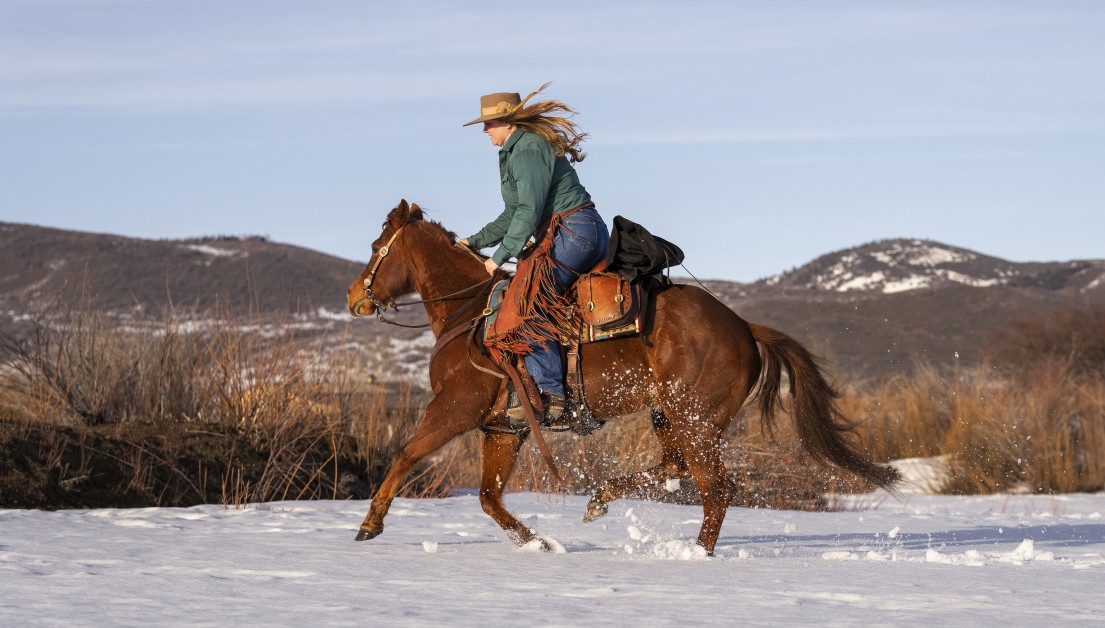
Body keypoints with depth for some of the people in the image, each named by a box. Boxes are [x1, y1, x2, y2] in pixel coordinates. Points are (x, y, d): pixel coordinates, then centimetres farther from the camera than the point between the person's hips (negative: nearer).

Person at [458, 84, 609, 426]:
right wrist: (475, 242, 22)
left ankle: (551, 394, -23)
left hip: (575, 234, -11)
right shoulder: (516, 151, 21)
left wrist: (501, 255, -18)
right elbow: (514, 215, 27)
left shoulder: (528, 151, -12)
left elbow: (529, 211, -20)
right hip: (582, 235, 11)